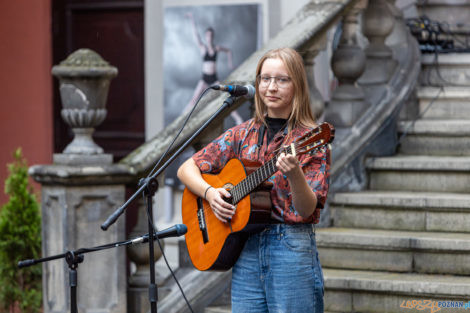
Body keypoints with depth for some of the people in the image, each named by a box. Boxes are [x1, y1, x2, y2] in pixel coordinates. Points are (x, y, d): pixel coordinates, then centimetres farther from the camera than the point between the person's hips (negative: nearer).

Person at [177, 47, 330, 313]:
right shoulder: (243, 135, 10)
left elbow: (307, 209, -12)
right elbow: (187, 169, 14)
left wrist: (294, 174, -31)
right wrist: (209, 193, -6)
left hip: (292, 250, -4)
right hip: (246, 251, 4)